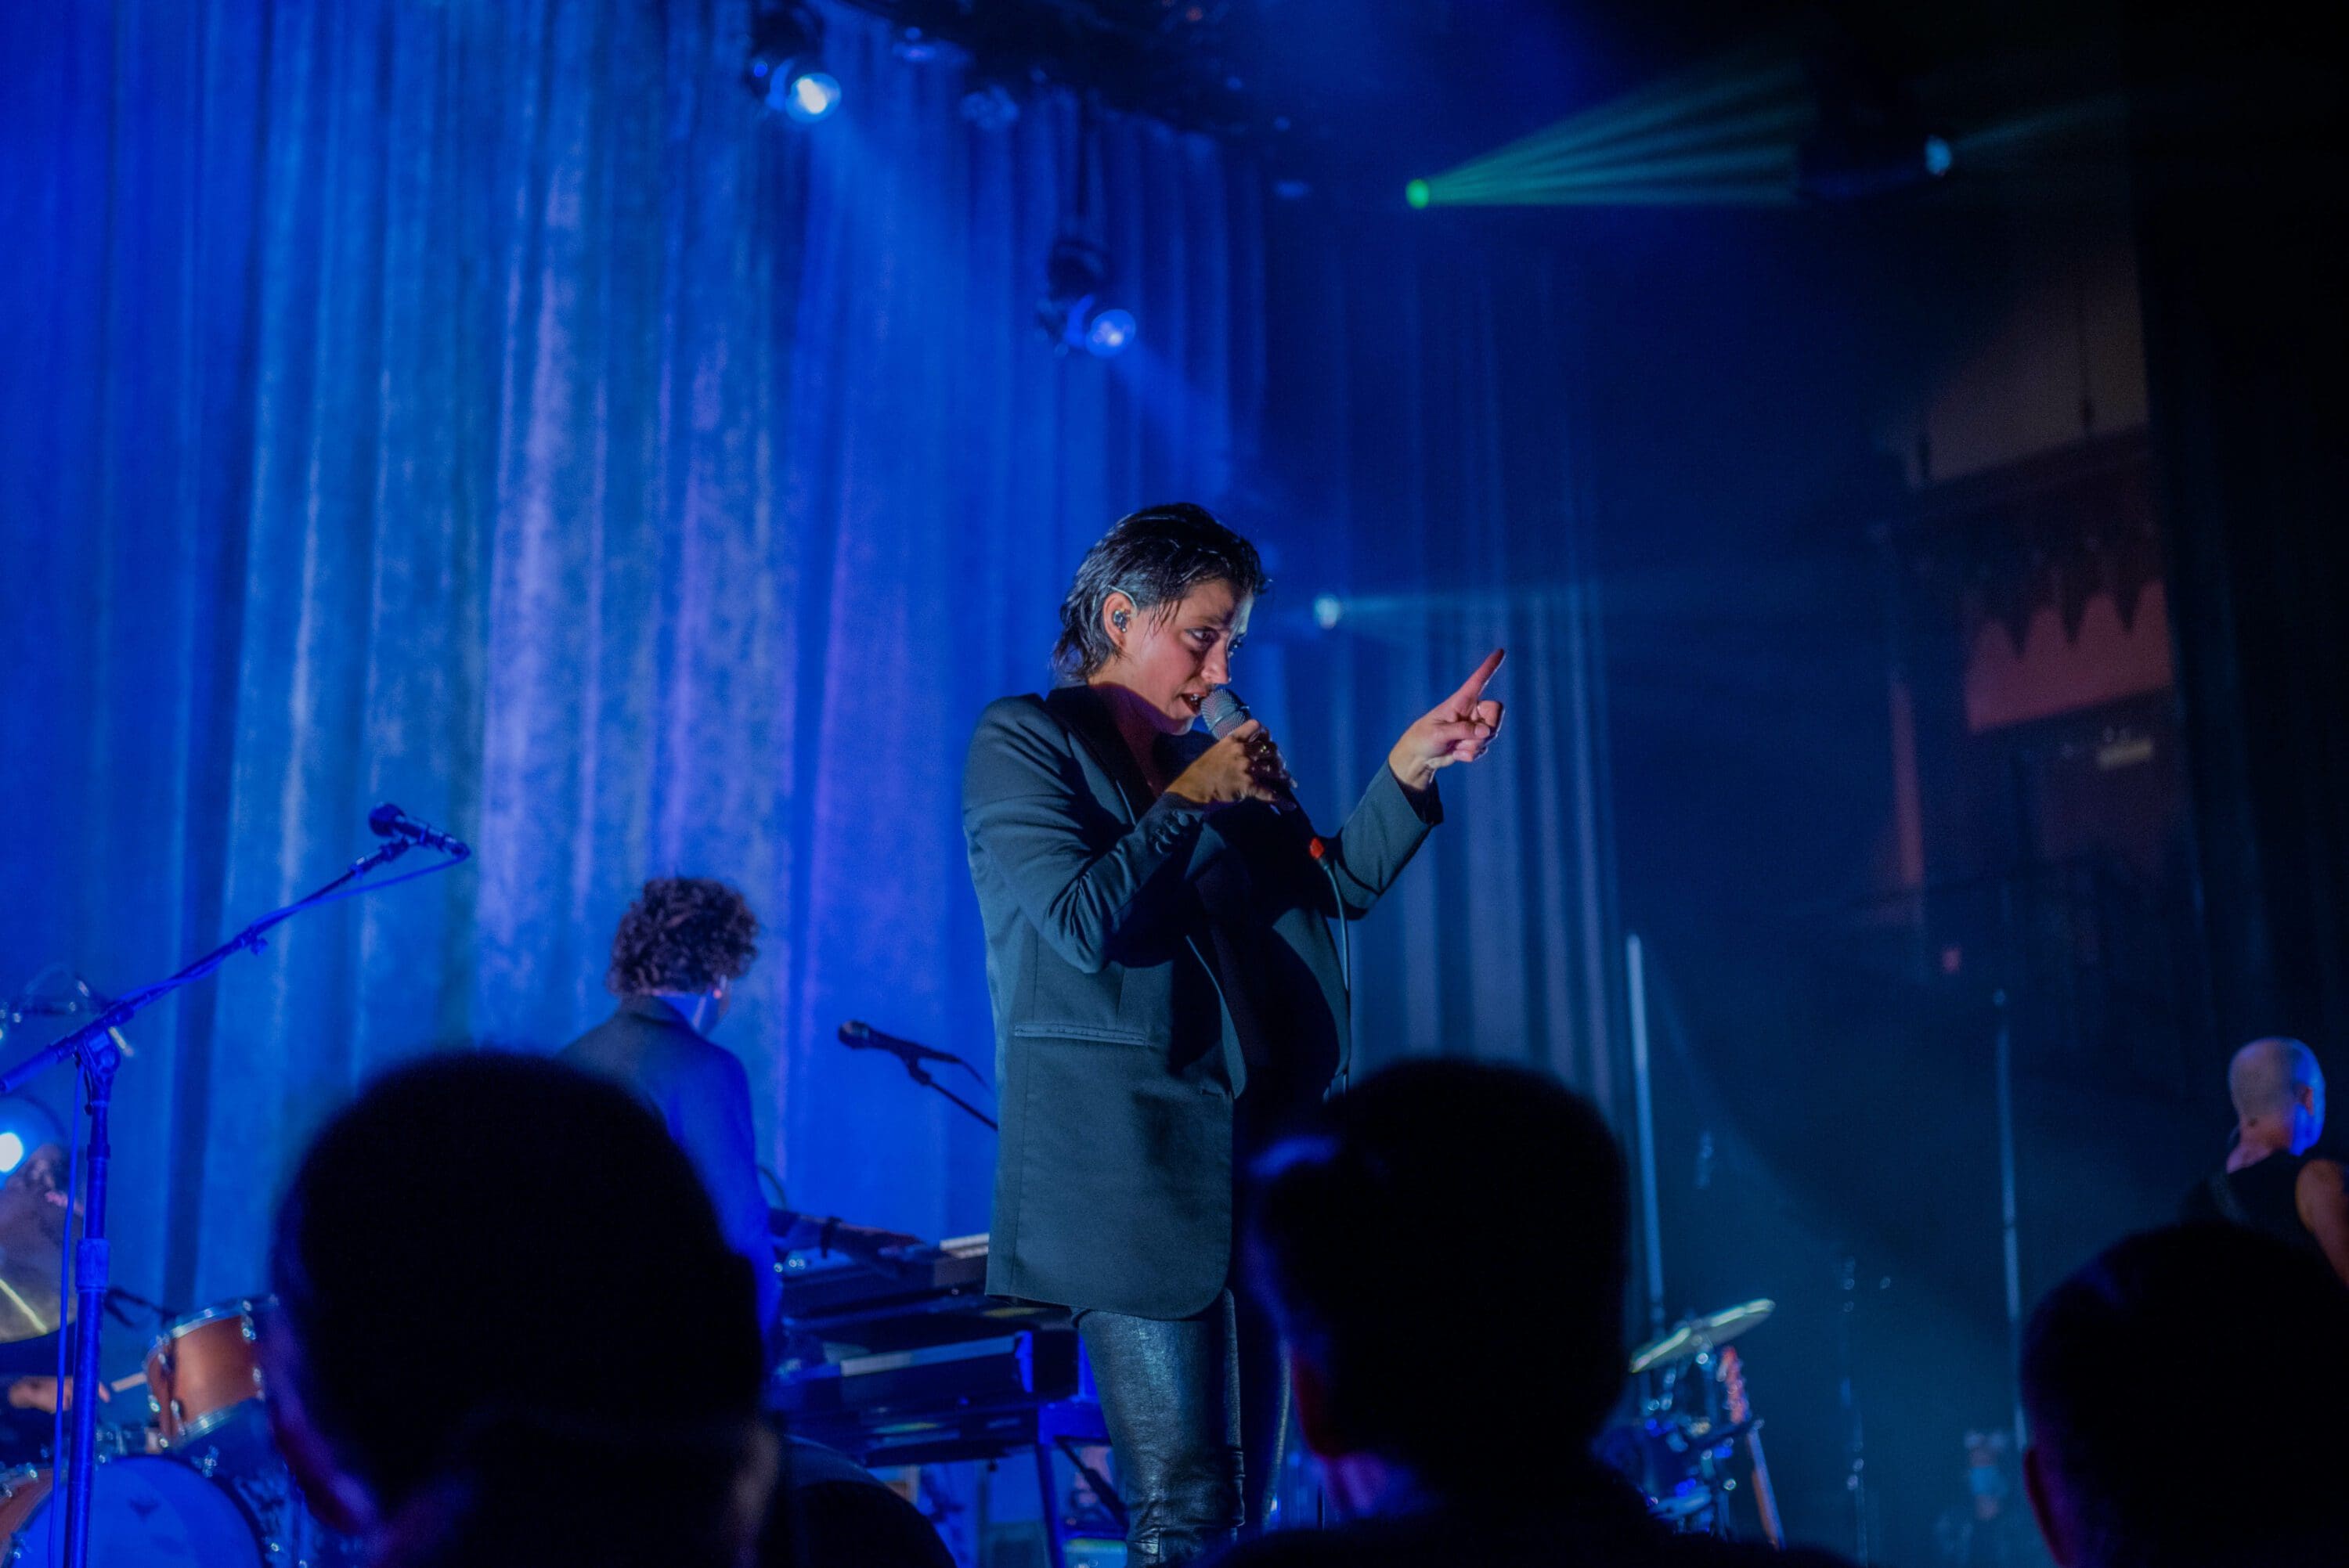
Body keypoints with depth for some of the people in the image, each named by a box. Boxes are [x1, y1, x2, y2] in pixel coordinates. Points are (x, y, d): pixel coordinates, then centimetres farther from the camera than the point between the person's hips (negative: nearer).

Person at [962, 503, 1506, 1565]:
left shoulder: (1210, 763, 19)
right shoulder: (1023, 741, -1)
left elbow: (1337, 885, 14)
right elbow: (1086, 922, -14)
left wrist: (1410, 769, 3)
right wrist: (1190, 803, -7)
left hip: (1246, 1173, 8)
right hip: (1129, 1173, -7)